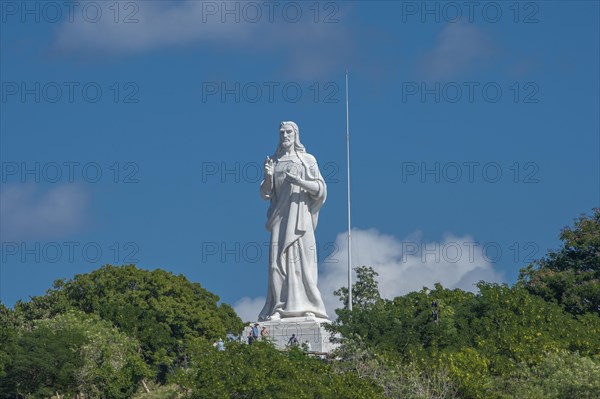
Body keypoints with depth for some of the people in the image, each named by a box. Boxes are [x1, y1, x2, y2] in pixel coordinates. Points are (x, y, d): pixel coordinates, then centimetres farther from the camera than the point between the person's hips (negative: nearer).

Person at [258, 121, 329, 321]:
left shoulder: (307, 160, 6)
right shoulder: (274, 161, 15)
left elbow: (320, 188, 0)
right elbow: (265, 193, 12)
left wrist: (299, 182, -16)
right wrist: (268, 176, -8)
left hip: (300, 214, -3)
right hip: (280, 216, 3)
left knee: (302, 259, -9)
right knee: (279, 260, -6)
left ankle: (308, 307, -9)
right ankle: (279, 307, -9)